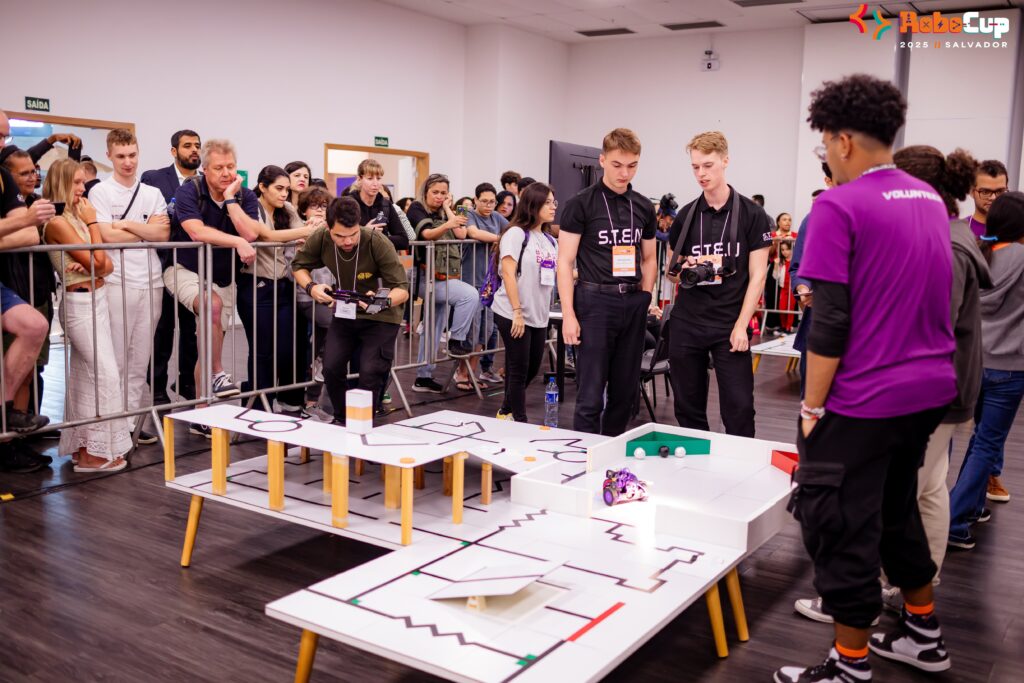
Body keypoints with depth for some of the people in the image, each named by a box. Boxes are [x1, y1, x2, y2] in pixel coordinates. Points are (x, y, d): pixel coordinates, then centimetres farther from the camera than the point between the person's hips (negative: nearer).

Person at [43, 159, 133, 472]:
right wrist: (92, 221, -8)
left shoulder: (76, 217, 12)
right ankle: (94, 451, -4)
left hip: (96, 300, 9)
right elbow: (97, 260, -16)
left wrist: (89, 263, -14)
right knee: (106, 374, -11)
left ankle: (82, 447, 20)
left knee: (85, 374, 12)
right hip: (80, 302, -9)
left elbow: (107, 264, 8)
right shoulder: (58, 222, -13)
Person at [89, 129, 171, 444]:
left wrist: (127, 224, -7)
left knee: (140, 360, 8)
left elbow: (164, 234, 0)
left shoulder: (153, 194, 13)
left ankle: (131, 421, 15)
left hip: (151, 282, 4)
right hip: (117, 282, -4)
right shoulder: (100, 192, 1)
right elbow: (108, 236, -9)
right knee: (116, 358, -2)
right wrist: (148, 229, -1)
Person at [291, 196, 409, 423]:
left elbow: (402, 289, -26)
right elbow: (298, 266, 2)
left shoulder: (377, 242, -29)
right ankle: (342, 421, 18)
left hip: (380, 316, -3)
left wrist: (383, 301, -47)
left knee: (370, 373, -16)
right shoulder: (321, 239, -18)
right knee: (331, 367, -9)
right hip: (344, 312, 4)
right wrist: (311, 287, -19)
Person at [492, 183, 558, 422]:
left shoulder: (550, 240, 12)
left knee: (532, 368, 15)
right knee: (519, 370, 0)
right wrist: (517, 312, -18)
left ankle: (506, 411, 33)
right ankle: (520, 421, 11)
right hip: (513, 314, -7)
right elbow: (508, 274, -14)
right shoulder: (516, 233, -8)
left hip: (539, 315, 7)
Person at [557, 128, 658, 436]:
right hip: (595, 302, -5)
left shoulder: (644, 207, 12)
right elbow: (565, 261, -6)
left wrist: (645, 300, 8)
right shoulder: (580, 204, -4)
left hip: (633, 304, 5)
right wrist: (568, 315, -13)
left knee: (625, 392, 11)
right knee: (591, 394, -6)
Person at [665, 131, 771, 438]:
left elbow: (757, 275, -3)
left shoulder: (751, 214, -1)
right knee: (688, 407, 9)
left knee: (739, 408, -4)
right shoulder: (686, 215, 9)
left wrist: (741, 326, -11)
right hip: (686, 323, 4)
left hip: (729, 325, -3)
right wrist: (680, 269, -8)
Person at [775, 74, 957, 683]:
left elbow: (830, 322, -18)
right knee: (897, 508, 23)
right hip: (930, 389, 8)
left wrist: (812, 407, -11)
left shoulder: (840, 206, -15)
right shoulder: (930, 199, 10)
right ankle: (924, 634, 37)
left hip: (864, 400, -8)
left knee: (839, 525, 4)